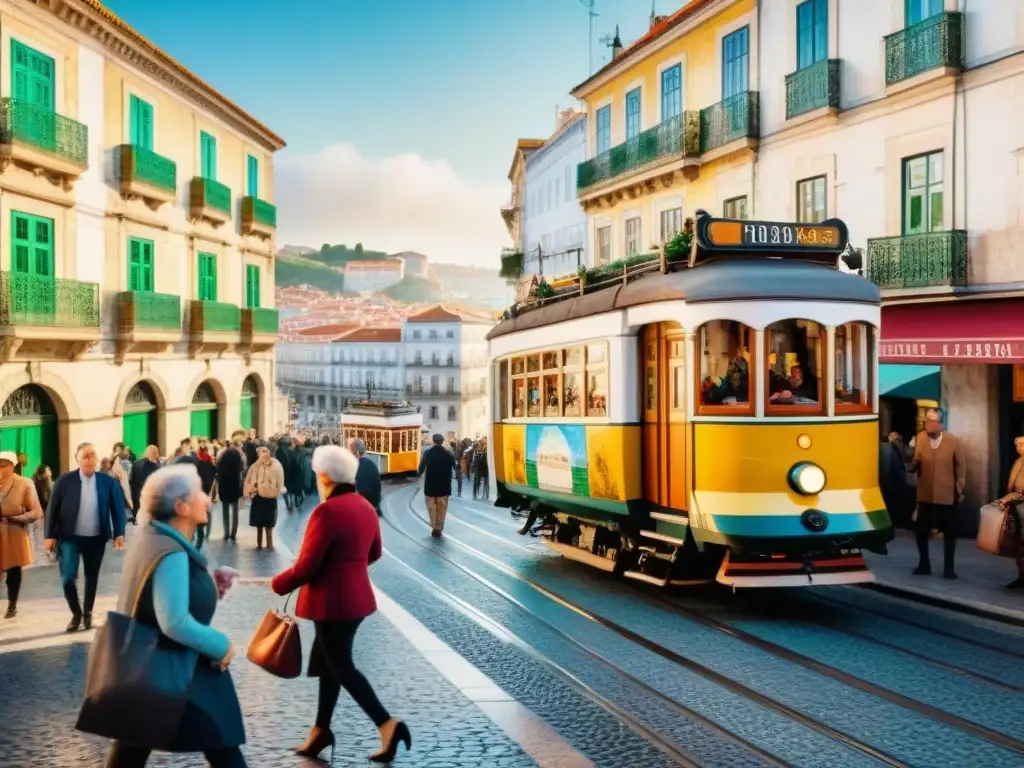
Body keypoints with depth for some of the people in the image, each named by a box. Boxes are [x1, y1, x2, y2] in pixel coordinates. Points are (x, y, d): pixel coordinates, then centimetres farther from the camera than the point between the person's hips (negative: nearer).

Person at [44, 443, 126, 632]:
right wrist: (50, 535, -5)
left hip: (96, 539, 1)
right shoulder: (65, 480, -6)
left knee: (92, 577, 11)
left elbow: (117, 508, -1)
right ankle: (76, 613, 11)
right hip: (70, 537, -1)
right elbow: (53, 508, -2)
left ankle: (88, 613, 28)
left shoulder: (108, 481, -5)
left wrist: (119, 534, -6)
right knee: (68, 577, -10)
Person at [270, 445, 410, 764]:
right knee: (327, 661, 18)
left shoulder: (327, 511, -21)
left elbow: (306, 567, -19)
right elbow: (374, 553, 18)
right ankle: (321, 730, 26)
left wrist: (278, 584, -3)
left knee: (341, 666, 1)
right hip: (356, 596, 9)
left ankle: (387, 724, -6)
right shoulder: (365, 506, 5)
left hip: (332, 601, -9)